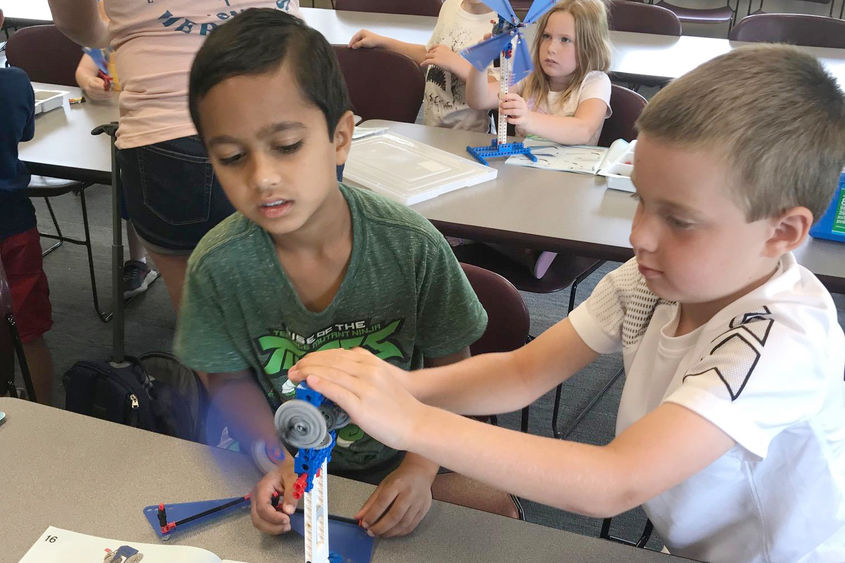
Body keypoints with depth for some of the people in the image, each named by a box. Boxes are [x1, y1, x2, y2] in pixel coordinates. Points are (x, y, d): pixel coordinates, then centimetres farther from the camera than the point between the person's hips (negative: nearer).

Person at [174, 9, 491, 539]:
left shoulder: (414, 246, -21)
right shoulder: (217, 266, -18)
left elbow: (450, 369, -8)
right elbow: (232, 380, -3)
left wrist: (421, 467, -21)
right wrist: (278, 462, -18)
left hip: (400, 453, 0)